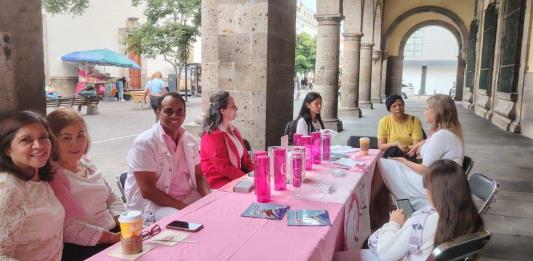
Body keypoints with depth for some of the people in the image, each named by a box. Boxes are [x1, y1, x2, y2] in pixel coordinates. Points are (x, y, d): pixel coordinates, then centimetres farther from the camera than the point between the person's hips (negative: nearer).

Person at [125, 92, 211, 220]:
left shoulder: (190, 140, 6)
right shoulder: (144, 143, -13)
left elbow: (199, 176, 12)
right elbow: (147, 191, -17)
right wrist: (185, 208, -21)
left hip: (189, 197, 7)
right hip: (154, 202, -6)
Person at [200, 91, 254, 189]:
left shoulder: (234, 130, 13)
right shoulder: (212, 135, -14)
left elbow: (245, 157, 15)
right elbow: (223, 167, -17)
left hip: (234, 178, 8)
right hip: (218, 183, -8)